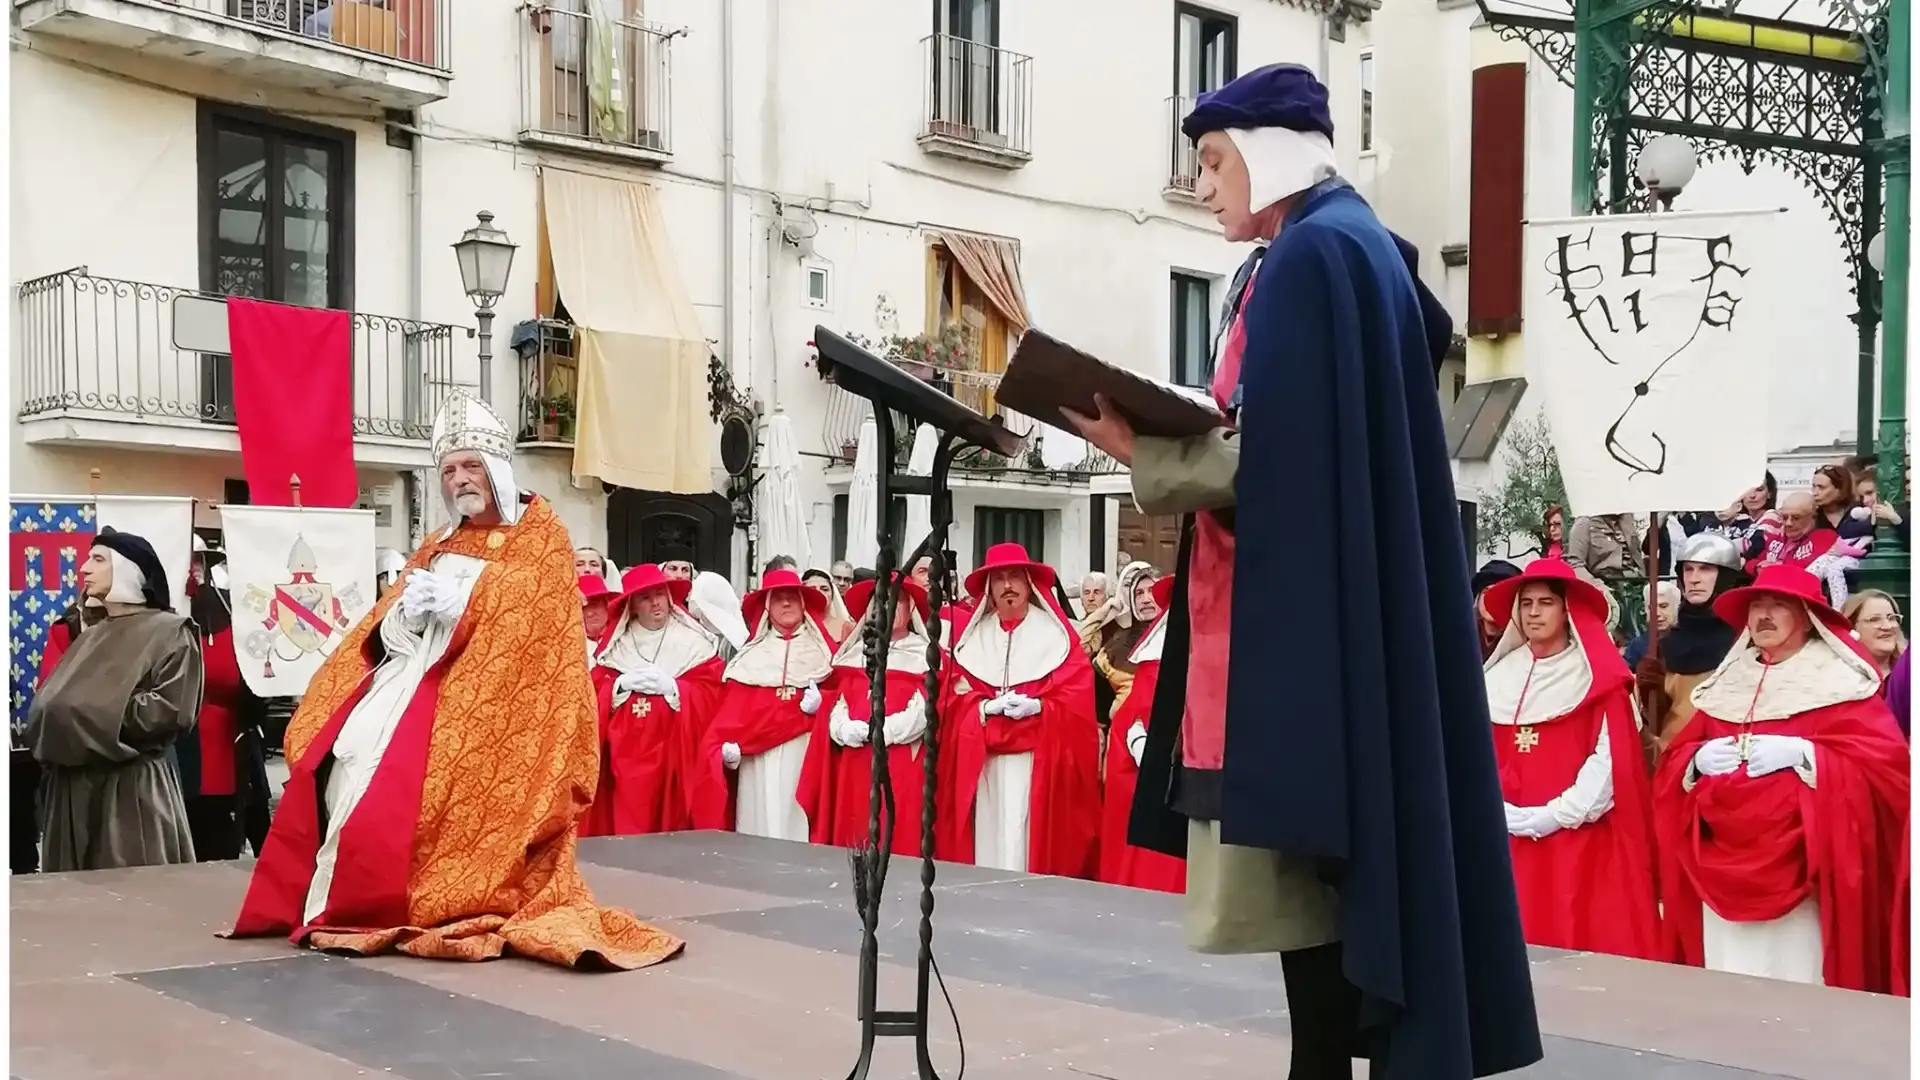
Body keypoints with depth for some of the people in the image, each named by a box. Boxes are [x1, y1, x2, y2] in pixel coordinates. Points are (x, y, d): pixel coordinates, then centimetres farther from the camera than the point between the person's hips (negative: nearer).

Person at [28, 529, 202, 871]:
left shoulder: (170, 632, -2)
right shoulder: (90, 636, 20)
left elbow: (171, 709, -15)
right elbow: (46, 703, 15)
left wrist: (95, 713, -10)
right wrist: (55, 715, -8)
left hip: (136, 787, -7)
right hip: (72, 786, 7)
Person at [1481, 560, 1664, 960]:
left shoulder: (1597, 678, 0)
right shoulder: (1498, 677, 10)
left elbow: (1609, 762, -8)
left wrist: (1553, 816, -12)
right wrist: (1506, 815, -7)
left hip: (1581, 842, -3)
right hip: (1512, 843, 3)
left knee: (1585, 946, -6)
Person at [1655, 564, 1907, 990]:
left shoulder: (1840, 683, 0)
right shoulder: (1724, 685, 15)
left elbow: (1886, 763, -9)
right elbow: (1673, 763, 17)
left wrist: (1801, 753, -18)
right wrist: (1698, 759, -5)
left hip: (1798, 872, -5)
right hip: (1724, 870, 5)